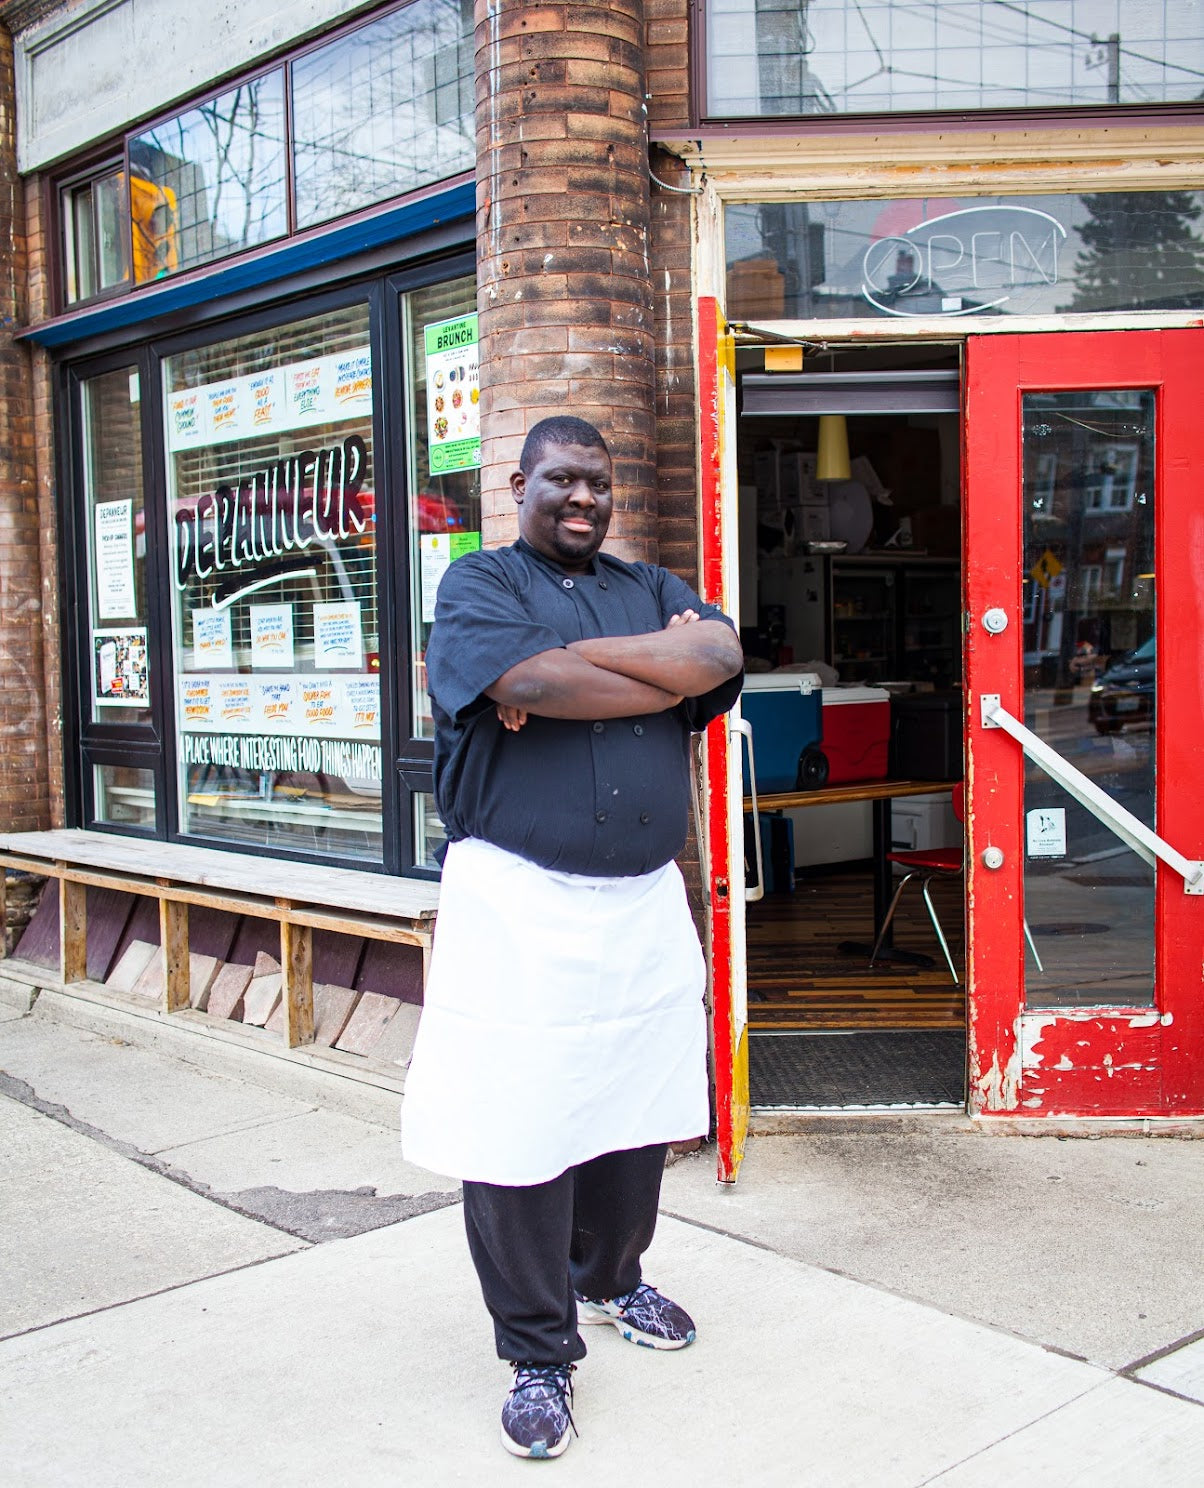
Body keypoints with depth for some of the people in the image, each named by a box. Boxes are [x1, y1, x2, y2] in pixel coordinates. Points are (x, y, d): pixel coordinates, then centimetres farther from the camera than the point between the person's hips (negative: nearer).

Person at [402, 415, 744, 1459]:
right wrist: (666, 675, -8)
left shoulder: (650, 589, 16)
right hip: (520, 904, -5)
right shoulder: (480, 583, 2)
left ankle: (609, 1281, 40)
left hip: (645, 903, 5)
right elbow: (527, 679, -20)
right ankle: (538, 1353, 16)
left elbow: (723, 655, -7)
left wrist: (569, 665, -14)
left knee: (636, 1111, 15)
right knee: (518, 1130, -2)